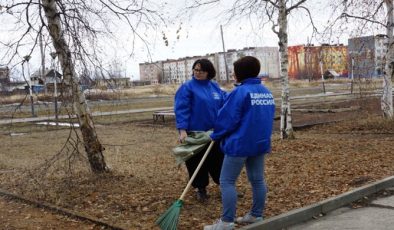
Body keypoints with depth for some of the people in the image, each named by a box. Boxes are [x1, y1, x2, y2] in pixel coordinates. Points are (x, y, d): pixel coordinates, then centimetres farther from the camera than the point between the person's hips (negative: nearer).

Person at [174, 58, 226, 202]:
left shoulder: (215, 87, 10)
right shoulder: (187, 87, -7)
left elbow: (225, 102, 16)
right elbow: (181, 109, -13)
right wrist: (182, 130, -21)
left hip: (215, 132, 4)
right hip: (195, 133, -4)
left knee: (219, 159, 12)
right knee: (197, 162, 5)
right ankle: (201, 189, 21)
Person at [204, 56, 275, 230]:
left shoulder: (240, 92, -16)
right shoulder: (266, 92, 9)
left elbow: (227, 119, -16)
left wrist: (216, 135, -1)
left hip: (239, 144, -8)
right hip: (261, 142, 8)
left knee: (227, 181, -2)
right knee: (257, 179, 14)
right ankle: (256, 215, 24)